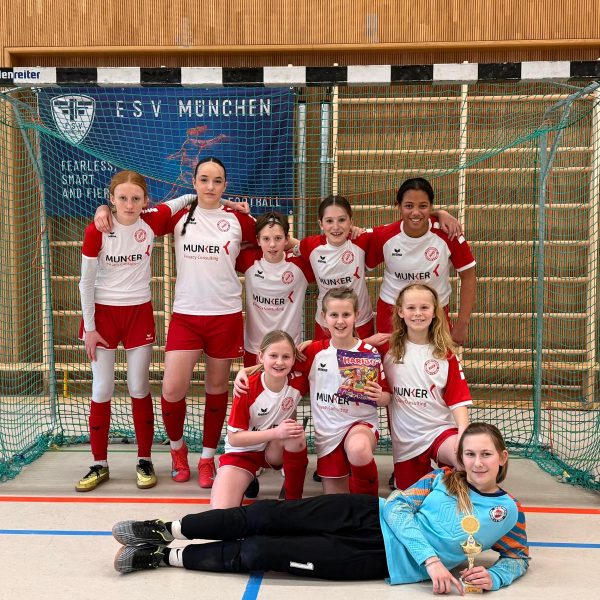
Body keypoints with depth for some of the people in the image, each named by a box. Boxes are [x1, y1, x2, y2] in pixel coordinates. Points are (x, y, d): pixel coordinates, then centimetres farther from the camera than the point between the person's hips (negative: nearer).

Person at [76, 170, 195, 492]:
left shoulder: (152, 221, -7)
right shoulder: (96, 231, -11)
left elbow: (183, 200, 10)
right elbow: (86, 281, -6)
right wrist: (89, 327, -5)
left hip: (139, 312, 1)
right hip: (103, 313, -1)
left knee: (139, 388, 5)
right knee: (102, 390, 4)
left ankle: (144, 460, 19)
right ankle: (100, 464, 17)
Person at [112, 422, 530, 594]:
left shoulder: (509, 513, 1)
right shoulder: (443, 478, 4)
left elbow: (520, 557, 11)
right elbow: (398, 509, -4)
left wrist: (493, 577, -12)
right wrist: (431, 559, -17)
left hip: (386, 558, -2)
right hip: (373, 516, 2)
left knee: (259, 552, -13)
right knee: (269, 515, -16)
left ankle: (167, 556, 3)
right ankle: (167, 531, 2)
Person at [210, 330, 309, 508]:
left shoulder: (299, 382, -16)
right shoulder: (248, 388, -23)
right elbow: (234, 438, -20)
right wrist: (276, 432, -30)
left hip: (276, 451, 4)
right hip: (242, 451, -3)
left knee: (297, 434, -31)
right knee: (222, 513, -25)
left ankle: (294, 498, -12)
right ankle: (248, 479, 5)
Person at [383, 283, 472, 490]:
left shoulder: (445, 354, 1)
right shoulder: (390, 351, 2)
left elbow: (457, 400, -3)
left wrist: (463, 433, -15)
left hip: (440, 430, -2)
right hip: (405, 438, 2)